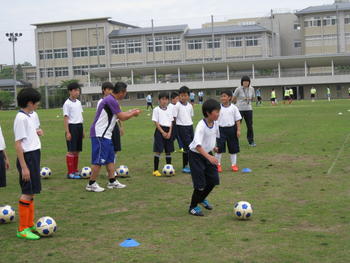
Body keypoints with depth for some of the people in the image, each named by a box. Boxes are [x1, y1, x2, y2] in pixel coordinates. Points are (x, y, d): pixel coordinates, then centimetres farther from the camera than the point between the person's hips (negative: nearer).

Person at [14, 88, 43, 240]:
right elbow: (18, 144, -19)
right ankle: (22, 229, 1)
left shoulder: (27, 117, 13)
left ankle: (30, 224, 23)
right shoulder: (21, 118, -16)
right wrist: (24, 167, -21)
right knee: (28, 193, -6)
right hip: (28, 158, -10)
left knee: (31, 192, 14)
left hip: (33, 157, 10)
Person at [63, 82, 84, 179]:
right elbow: (66, 118, -11)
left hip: (79, 127, 7)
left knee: (77, 150, 11)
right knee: (71, 151, -5)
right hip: (72, 127, -7)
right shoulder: (67, 104, -9)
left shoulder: (78, 102, 13)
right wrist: (67, 132, -16)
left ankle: (75, 171, 19)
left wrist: (82, 130, 15)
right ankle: (70, 173, -1)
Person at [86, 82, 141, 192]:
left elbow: (119, 115, 19)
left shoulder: (112, 100, 13)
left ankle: (112, 181, 20)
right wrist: (134, 113, -1)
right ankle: (91, 184, 1)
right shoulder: (111, 101, -18)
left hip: (105, 135, 11)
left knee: (110, 158, 14)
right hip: (100, 134, -11)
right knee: (98, 160, -6)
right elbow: (122, 117, -15)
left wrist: (130, 112, 15)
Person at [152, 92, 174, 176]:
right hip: (160, 130, -4)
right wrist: (163, 132, -14)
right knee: (158, 151, -6)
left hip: (168, 131, 4)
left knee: (168, 150, 8)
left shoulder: (170, 109, 10)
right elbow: (156, 122, -8)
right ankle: (155, 170, -1)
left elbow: (171, 122, 8)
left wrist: (169, 132, -5)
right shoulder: (156, 109, -3)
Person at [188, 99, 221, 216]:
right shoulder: (201, 126, -29)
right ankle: (193, 207, 14)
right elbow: (197, 145, -39)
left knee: (213, 180, 8)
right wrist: (209, 157, -47)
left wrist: (213, 147, 21)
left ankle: (202, 199, 35)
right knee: (200, 183, -6)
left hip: (208, 153, 7)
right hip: (196, 155, -7)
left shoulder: (215, 123, -6)